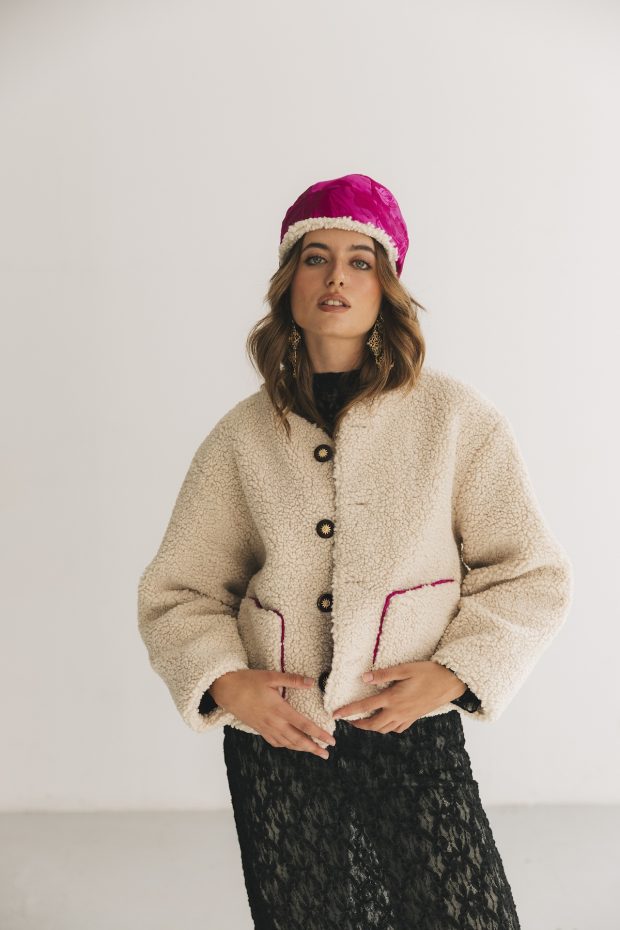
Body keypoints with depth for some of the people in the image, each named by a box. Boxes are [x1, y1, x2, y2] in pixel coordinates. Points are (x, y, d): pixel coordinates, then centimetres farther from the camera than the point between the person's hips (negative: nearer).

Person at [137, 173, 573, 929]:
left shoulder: (454, 417, -2)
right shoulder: (242, 437, 2)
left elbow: (531, 575, 1)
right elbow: (177, 591, 7)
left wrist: (452, 674, -11)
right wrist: (223, 681, -10)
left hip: (414, 735, -1)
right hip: (275, 741, 2)